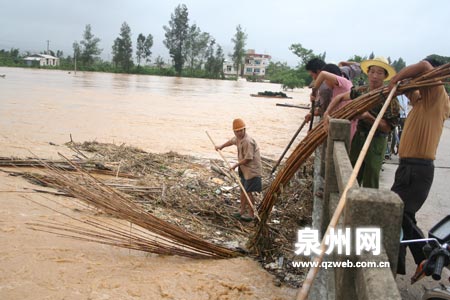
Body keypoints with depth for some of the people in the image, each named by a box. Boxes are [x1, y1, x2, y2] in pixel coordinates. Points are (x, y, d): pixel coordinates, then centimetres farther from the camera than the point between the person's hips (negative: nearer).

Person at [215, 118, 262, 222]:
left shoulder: (248, 141, -26)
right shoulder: (238, 138, 3)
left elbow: (248, 159, -24)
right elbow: (231, 141, 27)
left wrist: (236, 165, -12)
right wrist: (221, 147, 40)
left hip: (252, 169, -9)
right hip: (244, 169, 9)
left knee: (248, 192, -3)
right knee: (243, 190, 17)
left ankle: (251, 214, 9)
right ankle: (243, 210, 30)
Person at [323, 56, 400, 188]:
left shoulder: (390, 99, -13)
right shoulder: (361, 92, 2)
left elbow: (387, 128, -15)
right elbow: (340, 97, 9)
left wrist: (368, 117, -27)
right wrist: (327, 114, -6)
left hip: (376, 142, -6)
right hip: (358, 138, 6)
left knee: (370, 185, -2)